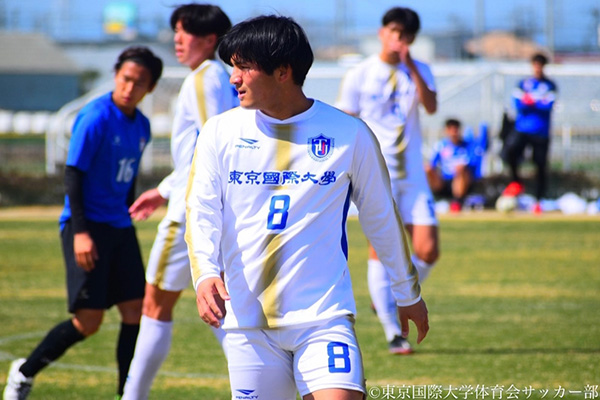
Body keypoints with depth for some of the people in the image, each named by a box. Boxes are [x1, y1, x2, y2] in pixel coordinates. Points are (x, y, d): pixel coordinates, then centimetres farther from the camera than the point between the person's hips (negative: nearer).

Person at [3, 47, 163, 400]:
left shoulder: (141, 126, 9)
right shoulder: (95, 117, -13)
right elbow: (73, 174, -15)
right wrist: (80, 231, -20)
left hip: (120, 228, 7)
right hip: (88, 226, -7)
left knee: (135, 312, -1)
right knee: (89, 321, -8)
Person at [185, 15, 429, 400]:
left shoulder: (349, 134, 0)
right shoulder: (220, 132, 4)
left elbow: (382, 218, 10)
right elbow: (201, 212, -2)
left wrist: (408, 293, 19)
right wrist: (205, 273, -22)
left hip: (324, 315, -2)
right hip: (247, 320, 2)